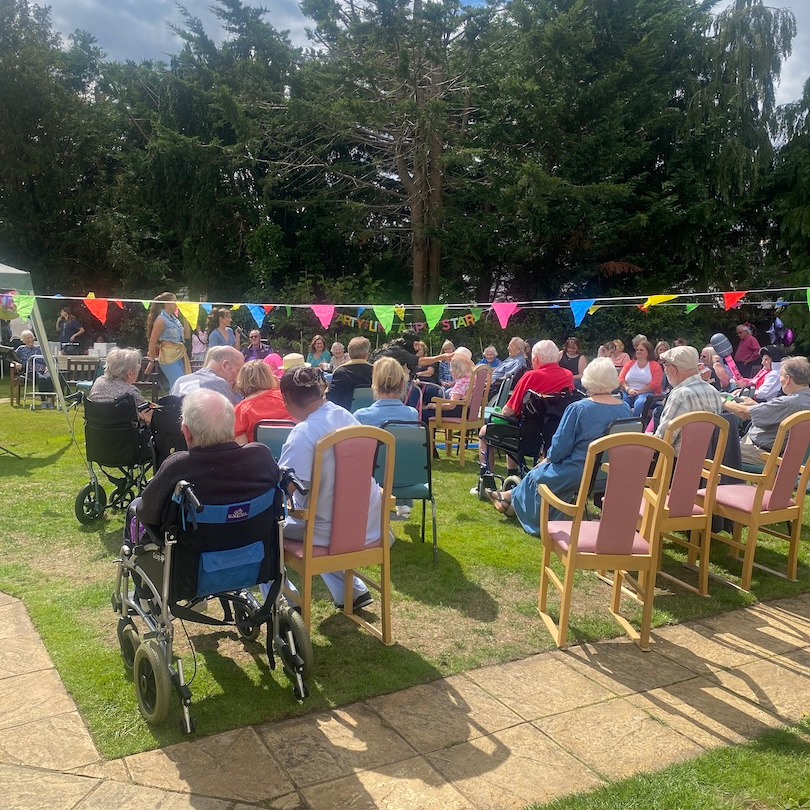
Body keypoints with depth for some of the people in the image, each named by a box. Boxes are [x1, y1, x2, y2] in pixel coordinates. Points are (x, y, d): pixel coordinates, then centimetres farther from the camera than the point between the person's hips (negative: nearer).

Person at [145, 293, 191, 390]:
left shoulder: (174, 318, 15)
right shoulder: (161, 320, -8)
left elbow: (187, 335, 17)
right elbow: (152, 342, -8)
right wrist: (152, 361, -7)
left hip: (180, 356, 8)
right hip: (169, 358, -8)